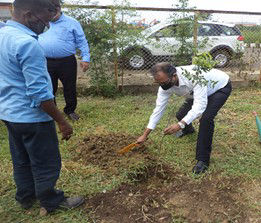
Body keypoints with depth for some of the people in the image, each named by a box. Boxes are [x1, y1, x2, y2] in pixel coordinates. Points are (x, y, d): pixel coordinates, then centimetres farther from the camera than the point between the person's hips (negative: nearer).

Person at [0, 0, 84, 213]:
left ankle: (26, 197, 38)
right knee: (46, 163, 9)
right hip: (31, 117, -9)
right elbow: (39, 93, -26)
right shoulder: (27, 44, -24)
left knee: (21, 161, 22)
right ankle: (51, 201, 26)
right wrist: (62, 121, -19)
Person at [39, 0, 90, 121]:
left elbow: (82, 42, 0)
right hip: (46, 62, 2)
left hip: (67, 62, -2)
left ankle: (70, 110, 29)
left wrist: (85, 58, -7)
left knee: (70, 88, 8)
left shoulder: (72, 23, 2)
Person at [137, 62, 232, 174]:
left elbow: (200, 105, -47)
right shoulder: (165, 84, -21)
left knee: (206, 118, -28)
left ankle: (203, 160, -13)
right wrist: (145, 135, -14)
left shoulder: (194, 76, -43)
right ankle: (188, 130, 42)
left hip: (221, 86, -6)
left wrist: (181, 124, -57)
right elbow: (159, 108, -15)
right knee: (181, 115, 3)